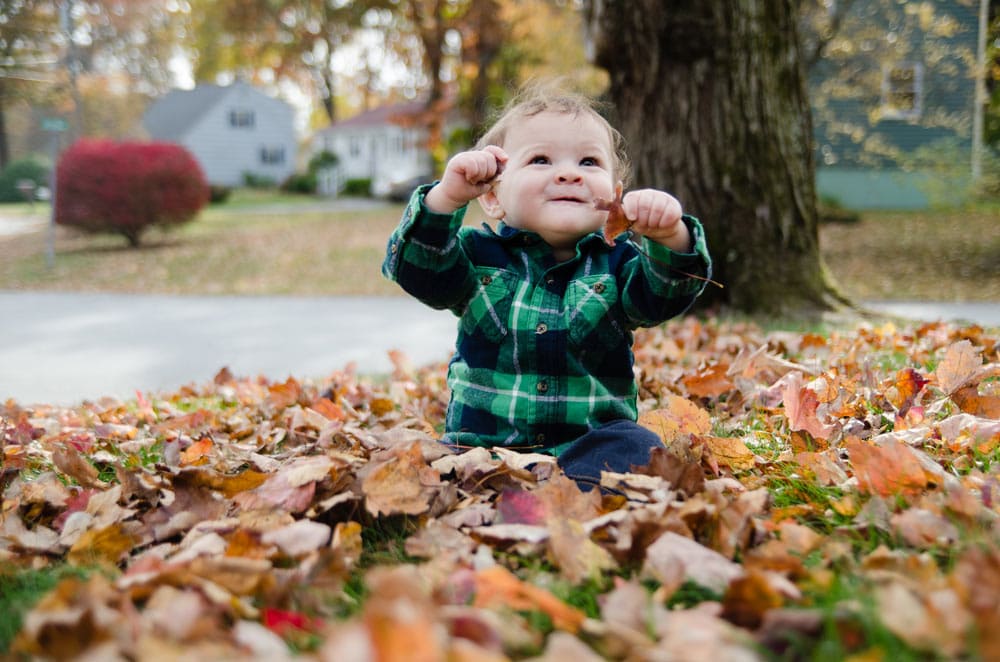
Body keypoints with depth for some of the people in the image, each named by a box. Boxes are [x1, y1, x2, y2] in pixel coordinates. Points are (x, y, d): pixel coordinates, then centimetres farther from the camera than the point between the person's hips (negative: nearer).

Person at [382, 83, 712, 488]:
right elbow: (416, 268, -11)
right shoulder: (478, 254, 5)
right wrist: (448, 197, -27)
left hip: (590, 445, 1)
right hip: (483, 445, 0)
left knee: (635, 447, -28)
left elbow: (666, 294, -12)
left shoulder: (617, 262, 5)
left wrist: (669, 237, -33)